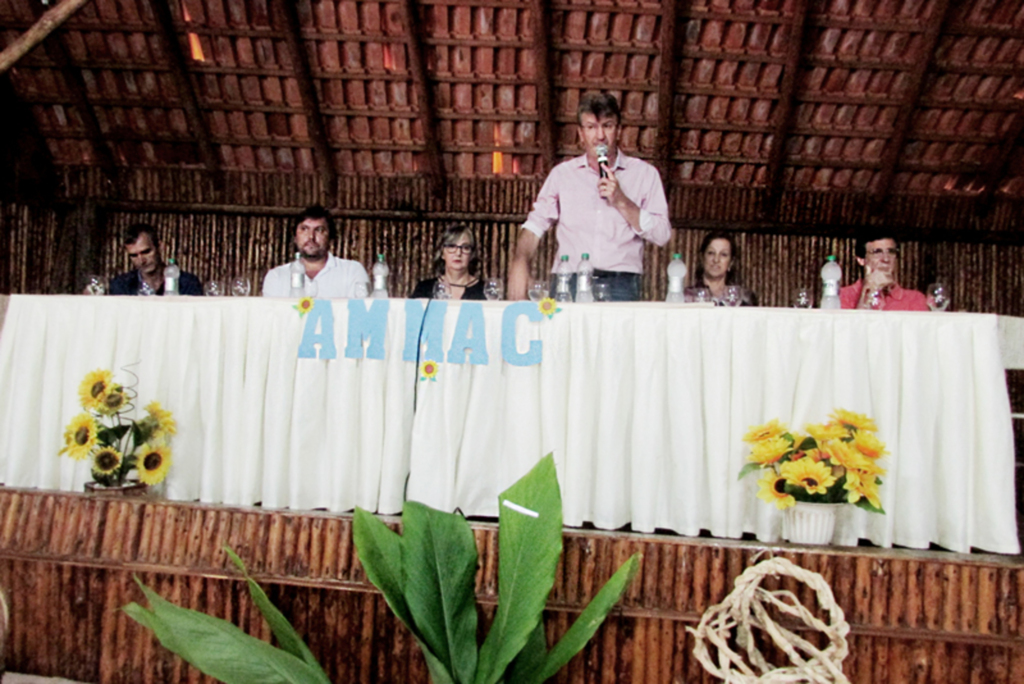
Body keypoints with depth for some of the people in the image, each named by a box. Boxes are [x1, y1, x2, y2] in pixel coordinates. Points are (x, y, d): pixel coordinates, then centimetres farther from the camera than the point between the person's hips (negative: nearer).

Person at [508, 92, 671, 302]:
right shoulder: (562, 173, 16)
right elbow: (536, 223, 10)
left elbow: (662, 235, 4)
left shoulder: (644, 173, 12)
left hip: (620, 284, 0)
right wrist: (520, 261, -9)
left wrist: (621, 201, -6)